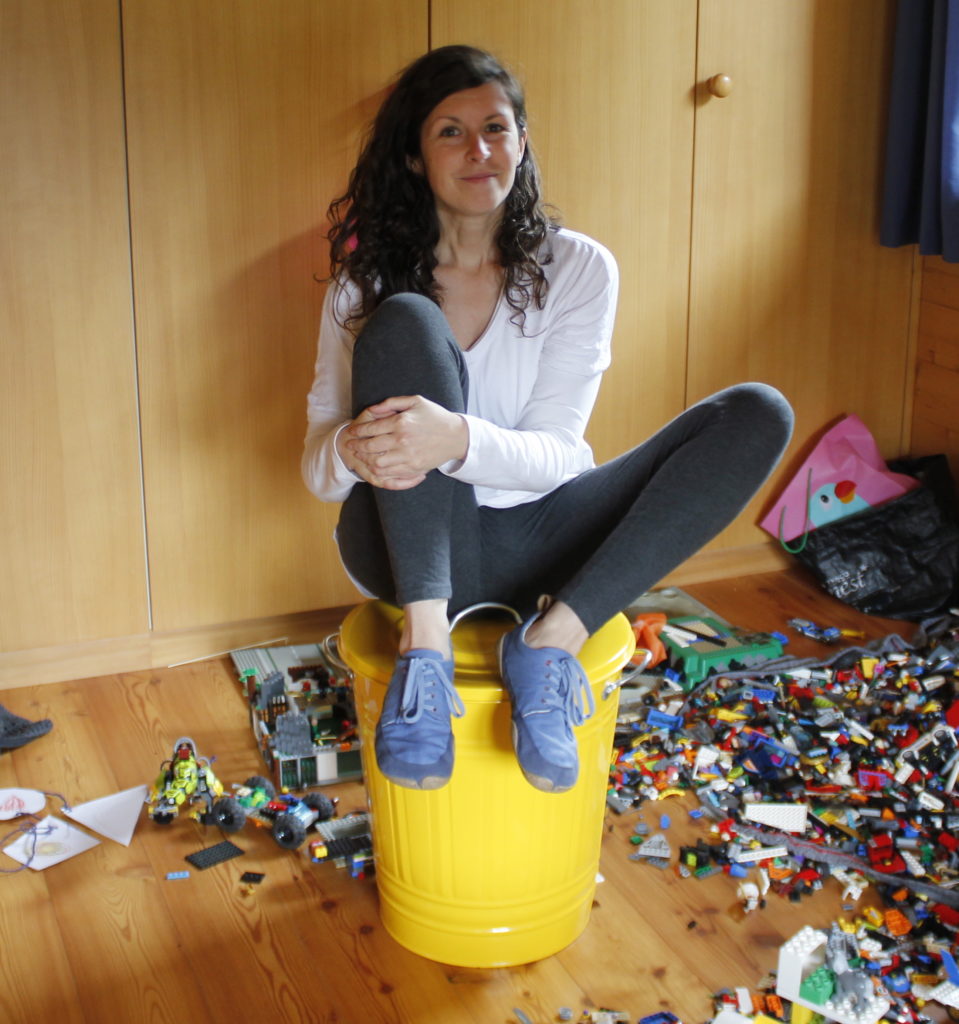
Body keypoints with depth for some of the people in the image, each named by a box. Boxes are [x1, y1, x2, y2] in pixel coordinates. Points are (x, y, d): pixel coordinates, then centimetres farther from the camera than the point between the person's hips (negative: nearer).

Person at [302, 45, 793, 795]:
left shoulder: (578, 268, -2)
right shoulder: (369, 280, -2)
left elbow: (555, 453, -11)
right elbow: (318, 465, -6)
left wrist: (458, 439, -34)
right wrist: (352, 451, -32)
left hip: (535, 540, 2)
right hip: (413, 545, -1)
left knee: (759, 415, -16)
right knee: (405, 322, -27)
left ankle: (553, 637, -25)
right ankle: (423, 644, -32)